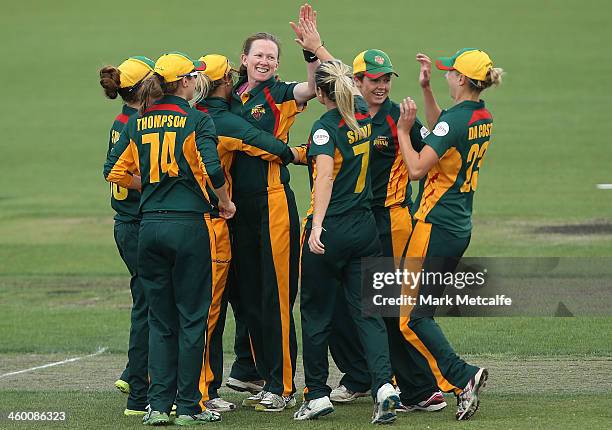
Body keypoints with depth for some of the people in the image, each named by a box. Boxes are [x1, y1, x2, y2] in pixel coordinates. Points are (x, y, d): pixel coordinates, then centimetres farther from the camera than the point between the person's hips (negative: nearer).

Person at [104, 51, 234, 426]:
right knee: (192, 317, 3)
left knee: (160, 320, 11)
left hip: (150, 224, 5)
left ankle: (159, 405, 7)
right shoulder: (197, 121, -6)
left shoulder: (138, 123, 8)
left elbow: (115, 172, 7)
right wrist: (225, 201, 0)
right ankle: (189, 406, 4)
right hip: (189, 224, -5)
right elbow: (212, 169, -17)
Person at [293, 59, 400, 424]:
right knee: (368, 311, 5)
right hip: (365, 227, 6)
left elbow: (325, 176, -27)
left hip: (330, 230, -6)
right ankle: (384, 386, -13)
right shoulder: (363, 113, 5)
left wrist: (317, 225, -33)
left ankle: (317, 395, 14)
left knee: (317, 314, 8)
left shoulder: (326, 126, -14)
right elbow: (347, 85, 27)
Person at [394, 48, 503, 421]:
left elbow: (417, 167, -21)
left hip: (434, 225, -9)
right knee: (421, 311, 15)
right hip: (461, 228, 9)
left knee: (412, 317, -7)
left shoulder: (455, 119, -19)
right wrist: (426, 89, 21)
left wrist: (403, 130, -9)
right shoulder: (483, 117, 8)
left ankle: (462, 377, -19)